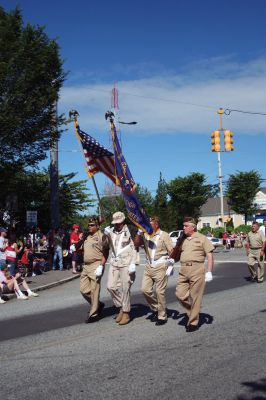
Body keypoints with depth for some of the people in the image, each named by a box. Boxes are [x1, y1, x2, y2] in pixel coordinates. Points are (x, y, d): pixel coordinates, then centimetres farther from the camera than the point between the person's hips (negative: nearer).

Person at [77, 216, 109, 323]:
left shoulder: (101, 236, -6)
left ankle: (93, 314, 6)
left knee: (94, 290, -4)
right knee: (84, 289, 8)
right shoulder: (86, 236, 15)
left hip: (96, 265, -7)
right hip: (86, 266, 8)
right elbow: (77, 247, 23)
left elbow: (105, 254, -11)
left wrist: (101, 266, -19)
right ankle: (98, 305, 28)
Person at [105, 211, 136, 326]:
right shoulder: (111, 231, 10)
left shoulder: (129, 231, -5)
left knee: (125, 289, -2)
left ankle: (126, 313, 10)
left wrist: (133, 263, -13)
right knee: (111, 286, 1)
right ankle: (120, 308, 21)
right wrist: (106, 235, -5)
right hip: (114, 262, 5)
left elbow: (134, 248, -6)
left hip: (126, 263, -5)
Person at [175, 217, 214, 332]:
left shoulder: (202, 238, 1)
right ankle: (192, 313, 21)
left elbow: (210, 256, -3)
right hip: (183, 270, 5)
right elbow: (178, 253, 25)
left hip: (197, 269, -5)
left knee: (195, 297, 0)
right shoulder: (183, 240, 16)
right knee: (180, 294, -2)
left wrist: (209, 272, -10)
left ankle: (193, 322, 13)